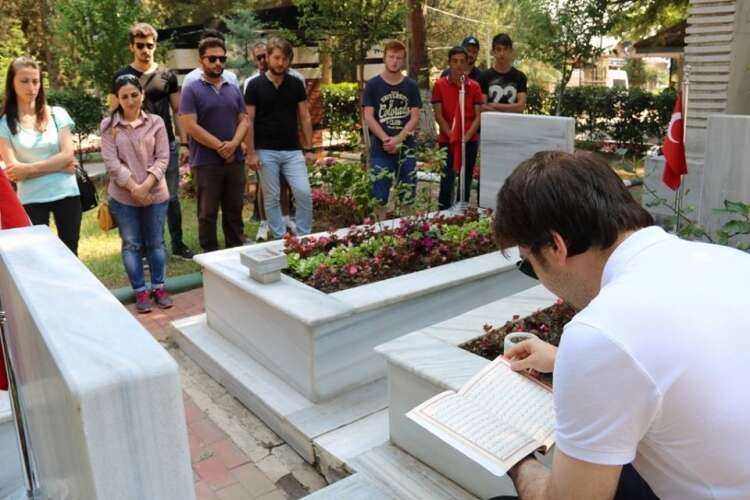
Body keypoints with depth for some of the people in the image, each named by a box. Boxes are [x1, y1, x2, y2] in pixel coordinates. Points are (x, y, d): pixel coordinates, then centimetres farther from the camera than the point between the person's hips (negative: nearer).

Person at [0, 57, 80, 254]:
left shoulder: (57, 114, 2)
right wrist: (59, 166, -11)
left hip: (66, 194, 1)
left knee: (70, 253, 10)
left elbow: (68, 155, -7)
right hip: (32, 199, -1)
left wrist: (29, 168, -15)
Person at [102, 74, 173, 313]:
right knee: (131, 245, 7)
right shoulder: (109, 125, 0)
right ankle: (140, 291, 18)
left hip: (155, 194, 0)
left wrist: (146, 186, -15)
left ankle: (158, 287, 23)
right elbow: (111, 161, -7)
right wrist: (134, 188, -14)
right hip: (123, 197, 0)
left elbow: (162, 158, -4)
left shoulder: (156, 122, 1)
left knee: (155, 243, 10)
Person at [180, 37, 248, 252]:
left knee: (234, 211, 12)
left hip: (235, 160, 5)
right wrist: (220, 146, -12)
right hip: (206, 163, -4)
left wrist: (233, 143, -12)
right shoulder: (191, 90, -3)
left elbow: (243, 120, 8)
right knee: (208, 214, 4)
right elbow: (190, 126, -11)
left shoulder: (234, 89, 12)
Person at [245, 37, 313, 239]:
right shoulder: (255, 85, -3)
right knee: (271, 198, 4)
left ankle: (304, 237, 9)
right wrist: (251, 153, -9)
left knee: (304, 193, -6)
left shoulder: (296, 84, 5)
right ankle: (280, 239, 16)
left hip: (293, 150, 2)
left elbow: (304, 118, 7)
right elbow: (249, 121, -3)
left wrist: (308, 148, 1)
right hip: (266, 151, -2)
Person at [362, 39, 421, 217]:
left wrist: (398, 139, -14)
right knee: (380, 195, 1)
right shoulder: (373, 85, 1)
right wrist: (386, 139, -17)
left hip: (406, 148, 2)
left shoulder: (411, 86, 6)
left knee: (408, 194, 7)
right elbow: (368, 117, -5)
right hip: (380, 149, -2)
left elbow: (415, 118, 0)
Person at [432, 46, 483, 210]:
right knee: (446, 182, -4)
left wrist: (467, 136, -13)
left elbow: (478, 116, 2)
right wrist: (452, 136, -14)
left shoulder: (474, 86, 5)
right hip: (447, 141, -2)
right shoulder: (440, 85, 1)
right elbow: (438, 115, -3)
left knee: (466, 182, 7)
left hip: (470, 141, 2)